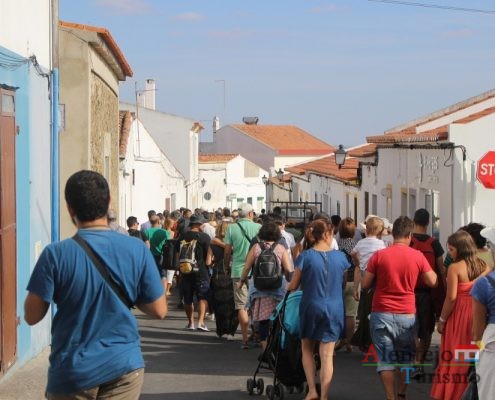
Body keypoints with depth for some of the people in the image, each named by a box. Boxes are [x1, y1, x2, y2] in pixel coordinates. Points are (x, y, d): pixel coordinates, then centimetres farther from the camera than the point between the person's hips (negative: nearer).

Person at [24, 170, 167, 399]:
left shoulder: (56, 255, -14)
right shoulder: (137, 250, -7)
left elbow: (32, 316, -8)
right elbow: (159, 311, -2)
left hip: (72, 373, -1)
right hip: (124, 367, 2)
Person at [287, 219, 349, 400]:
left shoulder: (305, 256, -10)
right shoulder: (340, 256, -4)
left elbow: (293, 286, -3)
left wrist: (288, 288, 20)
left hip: (311, 307, -1)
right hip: (334, 310, 1)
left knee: (307, 349, 19)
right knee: (327, 355, 3)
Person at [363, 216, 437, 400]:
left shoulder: (379, 255, -6)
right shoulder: (418, 256, -3)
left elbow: (365, 284, -2)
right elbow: (432, 282, 5)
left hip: (382, 314, -1)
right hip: (407, 315, 1)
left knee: (386, 360, 2)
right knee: (406, 357, 19)